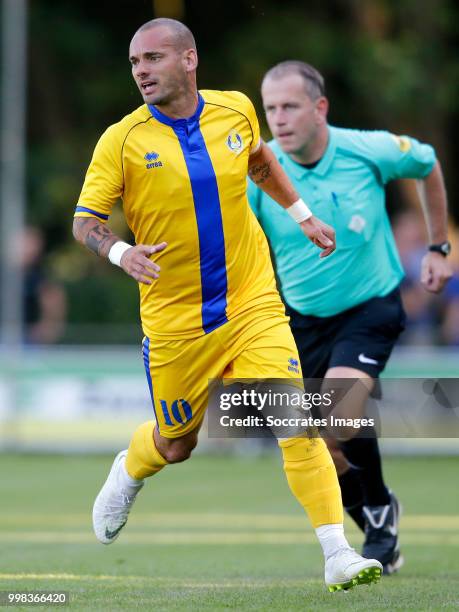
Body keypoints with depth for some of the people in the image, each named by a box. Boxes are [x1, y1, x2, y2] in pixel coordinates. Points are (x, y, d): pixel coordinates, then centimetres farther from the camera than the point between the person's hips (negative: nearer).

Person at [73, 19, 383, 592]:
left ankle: (338, 555, -12)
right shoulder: (122, 141, -11)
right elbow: (84, 221, -8)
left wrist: (301, 213, 21)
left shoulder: (236, 110, -2)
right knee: (176, 445, 14)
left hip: (253, 304, 1)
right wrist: (122, 252, -27)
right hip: (173, 321, -1)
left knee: (296, 423, -14)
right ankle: (127, 474, 50)